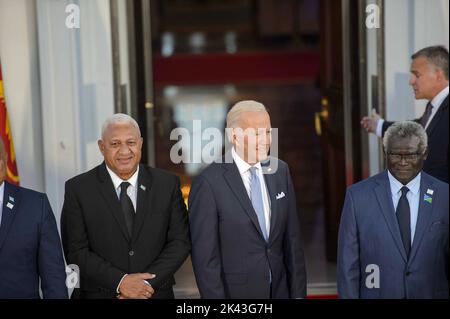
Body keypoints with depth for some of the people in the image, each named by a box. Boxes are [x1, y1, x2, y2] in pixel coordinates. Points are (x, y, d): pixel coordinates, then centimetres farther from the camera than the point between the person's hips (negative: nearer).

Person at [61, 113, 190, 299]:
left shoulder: (167, 184, -1)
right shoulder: (78, 189, -6)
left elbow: (180, 241, -4)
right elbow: (76, 251, -10)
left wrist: (146, 283, -16)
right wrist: (120, 282, -19)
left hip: (155, 293, 2)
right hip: (98, 294, -2)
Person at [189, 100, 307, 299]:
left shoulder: (280, 171, 2)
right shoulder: (209, 183, -15)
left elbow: (292, 240, 6)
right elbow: (204, 256, -13)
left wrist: (298, 293, 4)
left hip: (279, 290, 5)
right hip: (235, 291, -5)